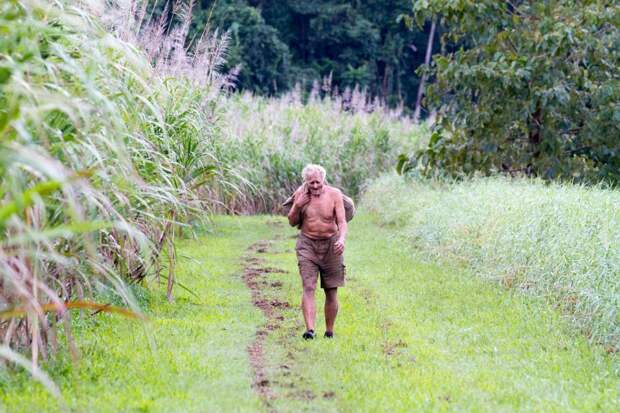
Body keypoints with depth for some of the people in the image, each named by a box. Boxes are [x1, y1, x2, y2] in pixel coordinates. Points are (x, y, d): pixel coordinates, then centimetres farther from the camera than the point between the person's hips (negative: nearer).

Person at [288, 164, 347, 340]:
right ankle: (310, 330, -23)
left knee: (331, 292, 6)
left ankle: (329, 332, 19)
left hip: (330, 246, 0)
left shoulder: (334, 194, -10)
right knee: (308, 287, -14)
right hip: (308, 244, 0)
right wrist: (297, 206, -14)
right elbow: (292, 222, 5)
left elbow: (342, 221, -14)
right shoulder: (300, 194, -3)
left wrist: (342, 239, -33)